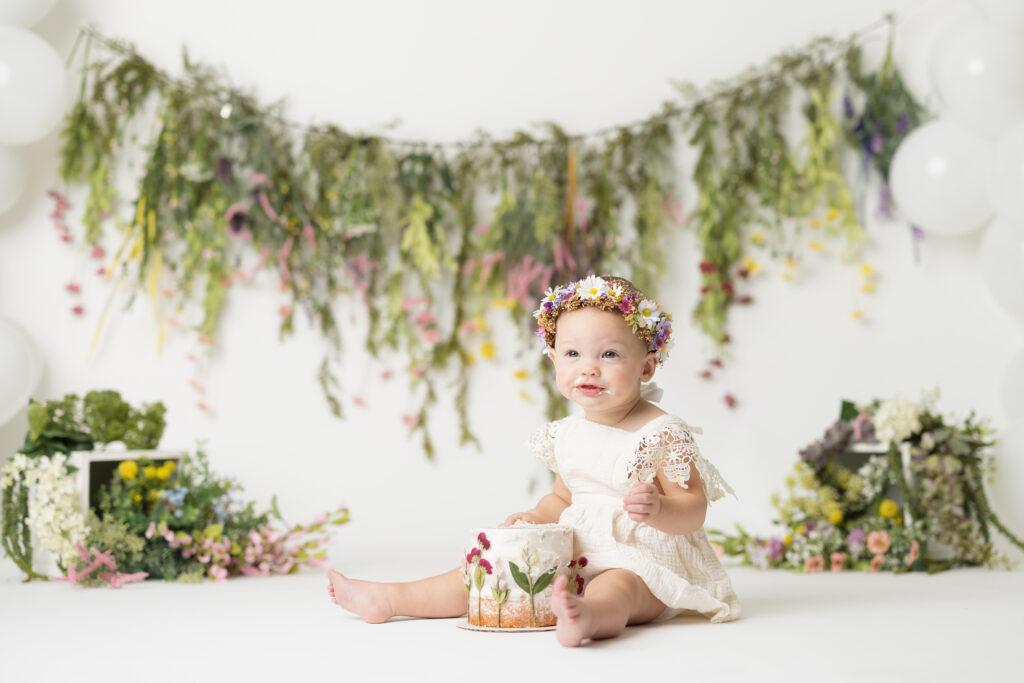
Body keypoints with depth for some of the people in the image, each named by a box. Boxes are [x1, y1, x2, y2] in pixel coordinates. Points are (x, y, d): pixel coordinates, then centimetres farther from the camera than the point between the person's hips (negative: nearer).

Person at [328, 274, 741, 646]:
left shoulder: (661, 434, -11)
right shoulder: (568, 436, 10)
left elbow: (693, 510, -13)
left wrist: (658, 508, -34)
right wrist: (537, 517, 4)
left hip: (642, 561, -8)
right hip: (576, 555, 8)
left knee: (613, 588, -40)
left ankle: (590, 617, -75)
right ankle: (387, 599, 10)